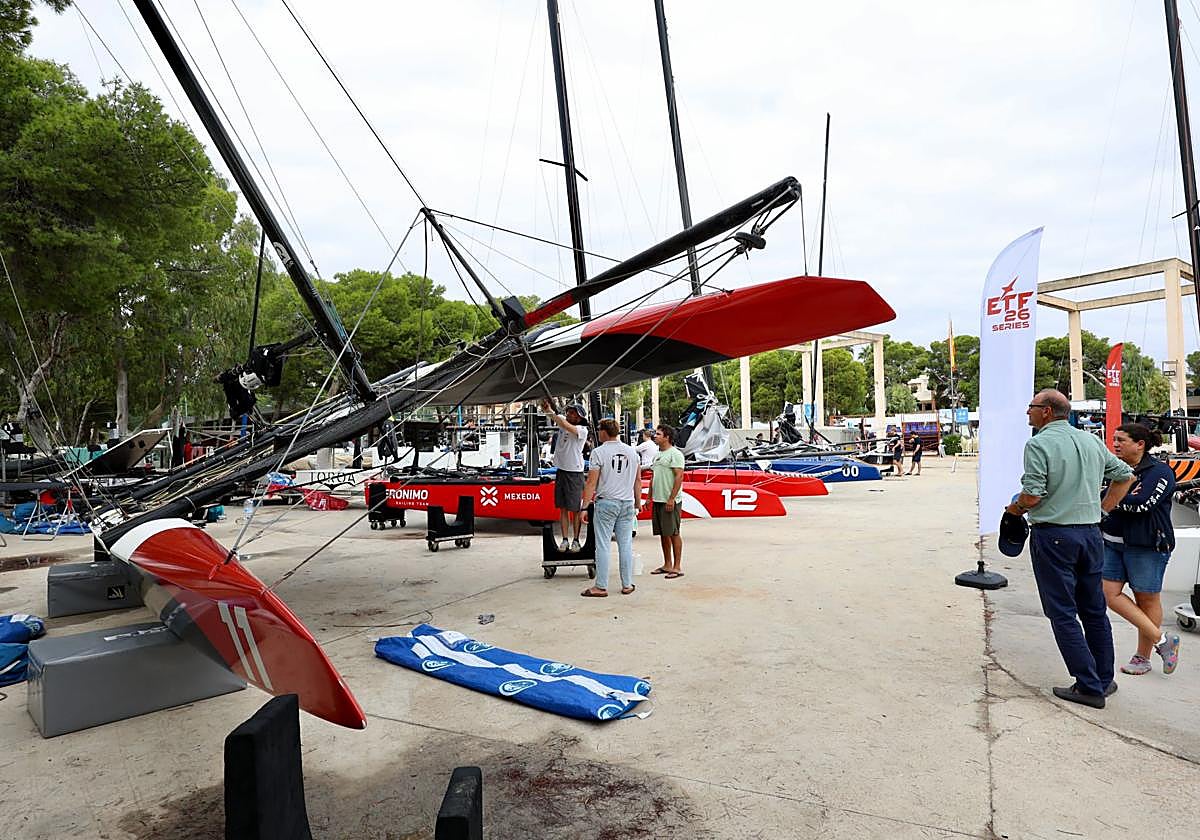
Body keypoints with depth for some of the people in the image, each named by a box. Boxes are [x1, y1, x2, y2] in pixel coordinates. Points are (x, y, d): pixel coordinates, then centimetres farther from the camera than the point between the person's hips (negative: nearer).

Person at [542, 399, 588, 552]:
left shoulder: (582, 430, -13)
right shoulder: (563, 420, 5)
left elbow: (566, 426, -28)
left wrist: (551, 411, -24)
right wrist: (546, 404, -23)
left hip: (574, 473, -5)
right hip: (560, 471, 6)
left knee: (575, 509, 1)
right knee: (563, 508, 7)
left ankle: (575, 540, 9)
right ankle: (565, 540, 12)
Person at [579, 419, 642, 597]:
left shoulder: (599, 452, -7)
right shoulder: (632, 451, 8)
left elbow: (591, 483, -10)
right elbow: (638, 480, 12)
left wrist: (585, 507, -6)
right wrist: (638, 504, 19)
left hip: (606, 503, -4)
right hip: (627, 504, 5)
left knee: (603, 545, 0)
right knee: (626, 545, 9)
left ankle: (601, 587, 3)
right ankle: (627, 585, 14)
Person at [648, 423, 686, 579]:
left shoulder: (675, 454, -10)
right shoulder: (657, 455, 18)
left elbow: (679, 477, -17)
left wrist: (671, 499, -21)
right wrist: (649, 497, 18)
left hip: (670, 501, -9)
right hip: (657, 500, 9)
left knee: (673, 533, -5)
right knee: (663, 534, 12)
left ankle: (677, 567, 1)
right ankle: (667, 565, 21)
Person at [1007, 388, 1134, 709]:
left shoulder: (1038, 444, -13)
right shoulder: (1092, 441, 9)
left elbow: (1032, 496, -19)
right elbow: (1125, 475, 19)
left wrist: (1015, 508, 0)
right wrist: (1103, 509, 20)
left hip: (1052, 535, -7)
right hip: (1090, 532, 7)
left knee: (1063, 614, 1)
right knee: (1094, 610, 16)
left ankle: (1089, 686, 3)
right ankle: (1104, 680, 26)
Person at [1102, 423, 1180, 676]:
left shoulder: (1160, 472, -8)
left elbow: (1141, 504, -21)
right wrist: (1126, 497, -14)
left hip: (1146, 545, -6)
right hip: (1112, 542, 6)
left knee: (1147, 599, 6)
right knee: (1110, 593, 0)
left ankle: (1143, 657, 18)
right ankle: (1161, 639, 11)